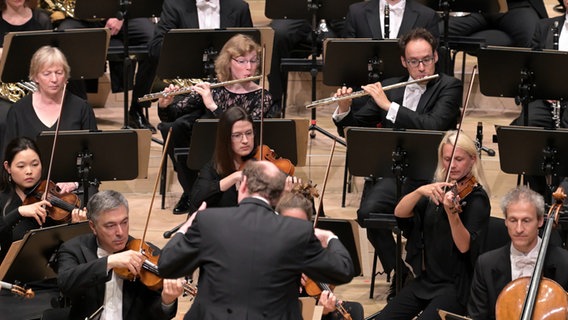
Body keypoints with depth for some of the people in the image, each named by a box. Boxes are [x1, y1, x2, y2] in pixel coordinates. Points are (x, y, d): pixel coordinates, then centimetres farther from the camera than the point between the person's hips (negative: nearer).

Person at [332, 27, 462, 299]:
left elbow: (433, 126, -16)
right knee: (368, 211, -26)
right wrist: (343, 111, -5)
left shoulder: (449, 87, 3)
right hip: (390, 169, 4)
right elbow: (353, 128, 18)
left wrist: (389, 106, -18)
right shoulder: (390, 87, 15)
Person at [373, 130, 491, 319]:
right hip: (426, 280, 6)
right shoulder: (439, 189, 9)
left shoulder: (477, 198, -8)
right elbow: (400, 213, -4)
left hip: (457, 284, -6)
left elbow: (465, 247, -21)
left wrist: (452, 213, -37)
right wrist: (420, 191, -23)